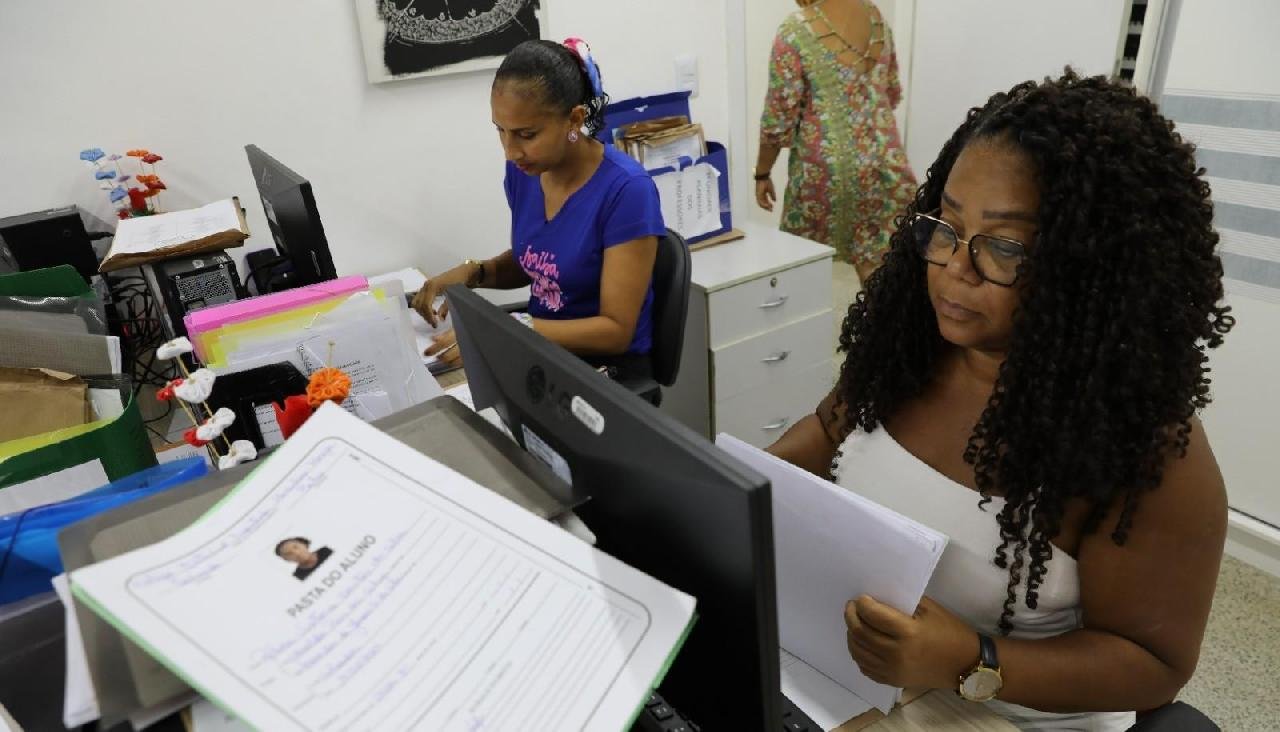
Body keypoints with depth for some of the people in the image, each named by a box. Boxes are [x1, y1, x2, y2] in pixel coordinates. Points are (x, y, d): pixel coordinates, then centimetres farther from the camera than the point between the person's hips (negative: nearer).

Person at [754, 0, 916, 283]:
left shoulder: (795, 30, -12)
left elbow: (779, 116, -11)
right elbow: (893, 93, 17)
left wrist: (762, 173, 1)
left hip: (824, 168, -5)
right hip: (883, 162, 5)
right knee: (878, 265, 9)